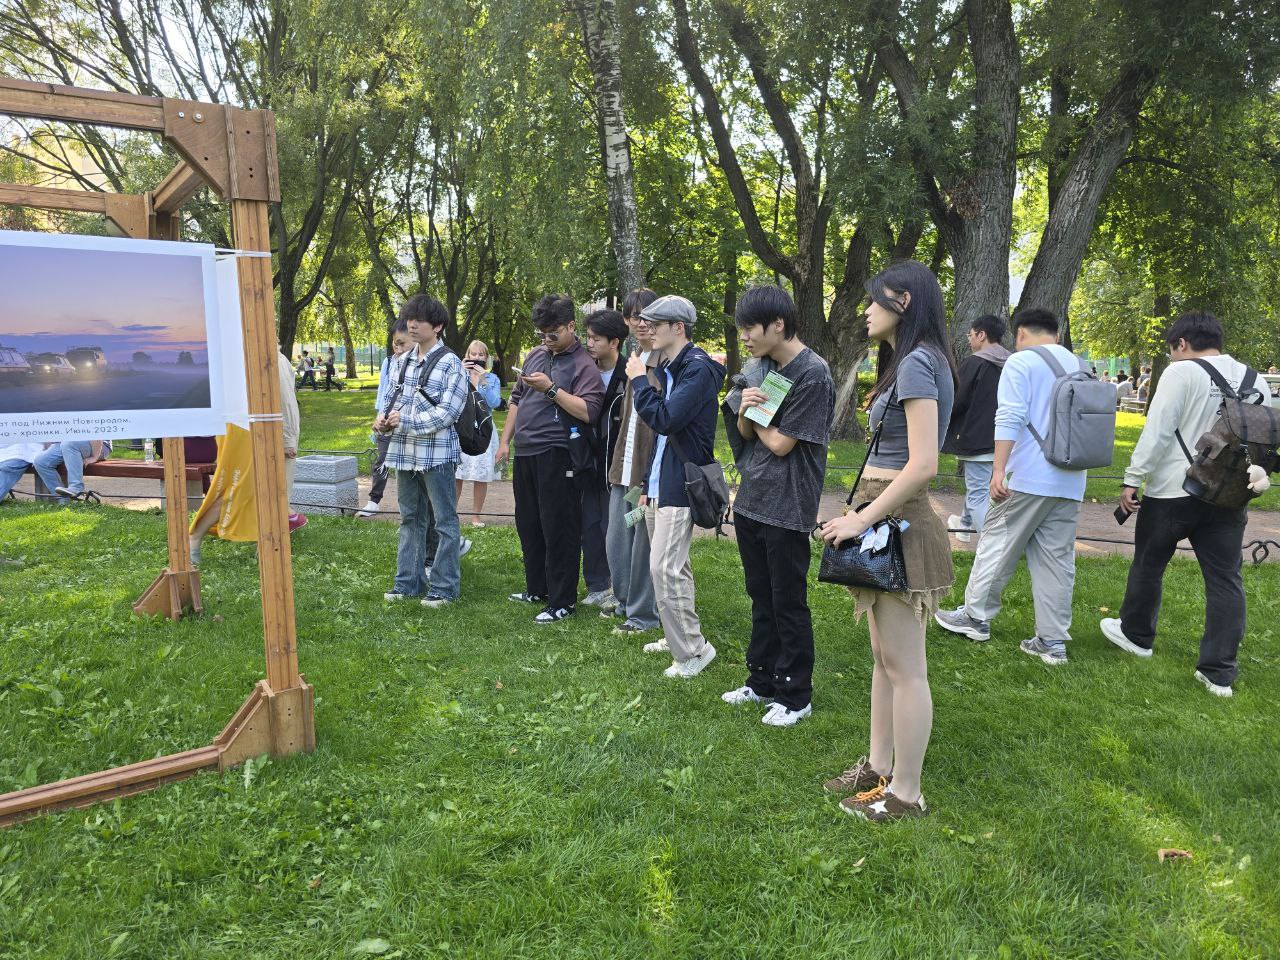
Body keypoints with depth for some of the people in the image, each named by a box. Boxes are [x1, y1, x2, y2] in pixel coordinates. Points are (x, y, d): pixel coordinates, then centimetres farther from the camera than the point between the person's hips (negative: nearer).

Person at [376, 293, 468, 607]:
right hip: (405, 452, 7)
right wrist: (384, 419, -2)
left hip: (437, 454, -7)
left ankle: (445, 587, 12)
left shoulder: (450, 363, -8)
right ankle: (408, 581, 27)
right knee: (410, 519, 15)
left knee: (444, 521, 3)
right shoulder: (401, 362, 12)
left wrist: (405, 421, -17)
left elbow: (448, 411, -15)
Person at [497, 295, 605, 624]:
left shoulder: (583, 364, -8)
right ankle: (536, 589, 31)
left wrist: (551, 389, -22)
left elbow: (588, 411, -20)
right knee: (528, 524, 16)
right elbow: (516, 399, 21)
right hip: (525, 452, 8)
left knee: (558, 529, -3)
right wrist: (505, 440, 16)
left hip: (556, 456, -8)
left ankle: (562, 602, 7)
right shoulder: (535, 355, 15)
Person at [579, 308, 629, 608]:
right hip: (591, 463, 6)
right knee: (590, 525, 11)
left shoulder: (628, 375, -12)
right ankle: (596, 587, 23)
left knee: (612, 527, 0)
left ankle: (617, 589, 14)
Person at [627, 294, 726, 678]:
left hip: (680, 485, -10)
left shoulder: (698, 369, -14)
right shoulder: (666, 368, 14)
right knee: (673, 567, 16)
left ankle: (693, 650, -1)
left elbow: (664, 419, -24)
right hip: (660, 484, 10)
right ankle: (678, 637, 29)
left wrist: (639, 380, -11)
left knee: (664, 568, -11)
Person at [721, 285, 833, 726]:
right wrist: (746, 408, -12)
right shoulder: (757, 367, 7)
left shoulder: (812, 374, -17)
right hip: (750, 501, 8)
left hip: (787, 508, -8)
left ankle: (795, 696, 18)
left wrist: (756, 414, -2)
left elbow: (780, 443, -17)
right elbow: (745, 433, 9)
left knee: (788, 605, 4)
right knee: (761, 599, 18)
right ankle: (762, 680, 32)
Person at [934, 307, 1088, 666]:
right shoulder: (1078, 366, 17)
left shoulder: (1021, 363, -4)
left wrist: (999, 469, -20)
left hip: (1029, 477, -6)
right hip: (1070, 483, 6)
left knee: (997, 543, 7)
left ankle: (976, 616, 16)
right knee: (1057, 559, 7)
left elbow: (1010, 419, -16)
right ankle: (1053, 640, 9)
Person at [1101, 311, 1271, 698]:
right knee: (1225, 579, 7)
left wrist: (1133, 479, -10)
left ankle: (1136, 635, 32)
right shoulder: (1254, 380, 8)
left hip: (1172, 492, -5)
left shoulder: (1182, 372, -11)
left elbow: (1157, 431, -15)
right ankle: (1220, 672, 8)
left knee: (1148, 564, 15)